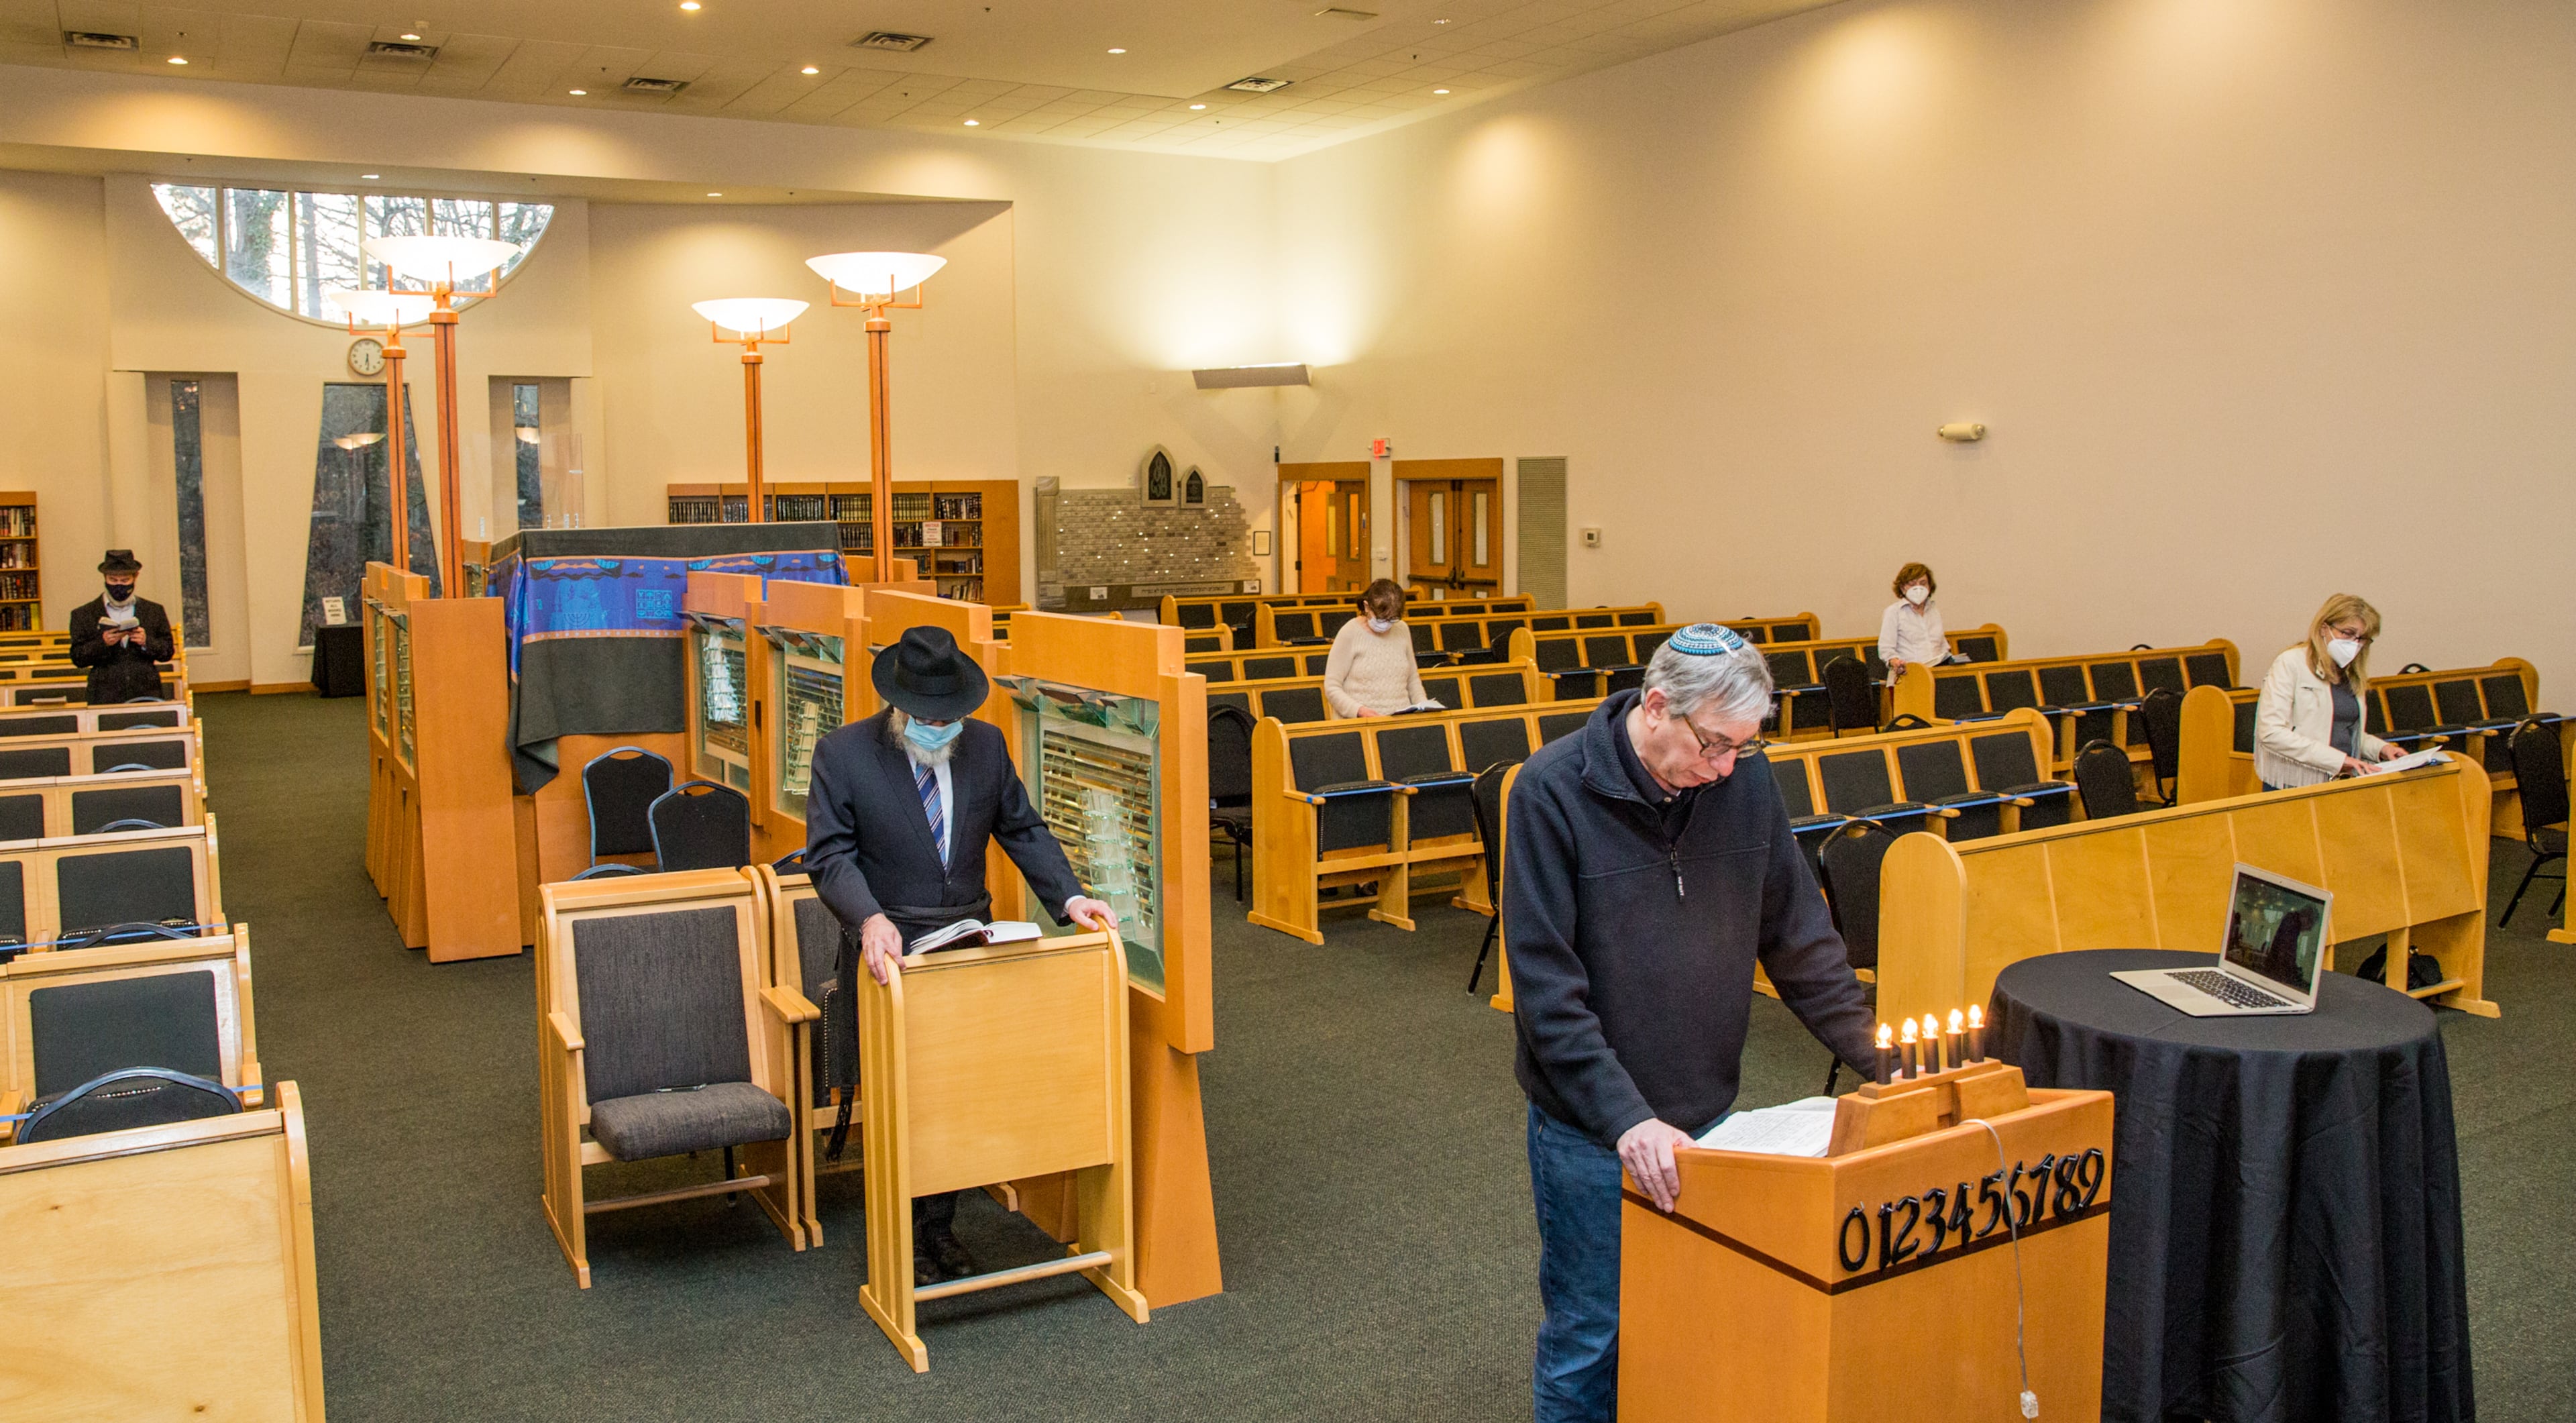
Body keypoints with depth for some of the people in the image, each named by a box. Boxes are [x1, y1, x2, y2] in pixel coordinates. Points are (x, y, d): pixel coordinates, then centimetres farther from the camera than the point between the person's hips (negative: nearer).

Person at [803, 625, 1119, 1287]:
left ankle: (940, 1227, 29)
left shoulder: (986, 744, 1)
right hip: (890, 954, -3)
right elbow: (830, 855, -14)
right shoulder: (842, 753, -10)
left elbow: (1023, 831, 6)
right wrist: (870, 918, -32)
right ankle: (903, 1238, 22)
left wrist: (1069, 897, -8)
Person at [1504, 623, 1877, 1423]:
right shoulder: (1553, 790, -17)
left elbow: (1798, 933, 5)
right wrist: (1626, 1116, -25)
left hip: (1708, 1111, 4)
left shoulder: (1745, 779, -4)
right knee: (1590, 1335, 8)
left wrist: (1878, 1054, -1)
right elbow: (1546, 986, -19)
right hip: (1589, 1127, -4)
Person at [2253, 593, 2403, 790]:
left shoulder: (2352, 675, 18)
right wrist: (2337, 759, -20)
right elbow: (2272, 733, -17)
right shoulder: (2290, 664, -5)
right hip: (2292, 788, -7)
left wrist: (2380, 748, 9)